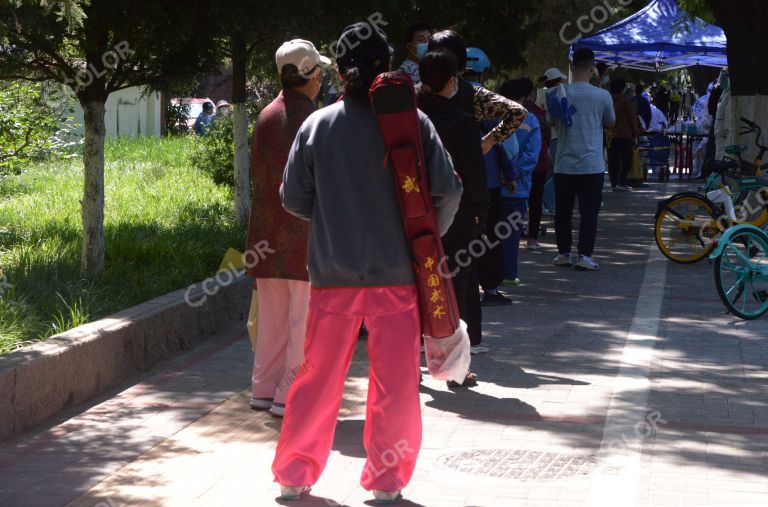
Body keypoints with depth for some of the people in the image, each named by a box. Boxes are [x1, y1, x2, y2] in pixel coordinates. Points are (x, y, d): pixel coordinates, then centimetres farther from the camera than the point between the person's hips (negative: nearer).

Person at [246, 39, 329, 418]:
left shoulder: (266, 116, 7)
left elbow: (256, 174, 13)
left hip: (267, 229, 7)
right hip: (307, 233, -7)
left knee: (271, 317, 15)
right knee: (305, 319, 0)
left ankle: (264, 389, 20)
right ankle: (290, 395, 1)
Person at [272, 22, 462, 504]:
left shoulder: (317, 125, -2)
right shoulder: (411, 122, -7)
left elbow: (294, 198, 3)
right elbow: (447, 190, -7)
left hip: (333, 275, 2)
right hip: (397, 273, -2)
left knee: (318, 379, 13)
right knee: (396, 385, 9)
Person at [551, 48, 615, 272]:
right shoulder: (602, 96, -8)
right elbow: (610, 124, 8)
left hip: (564, 164, 2)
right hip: (592, 165, -2)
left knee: (563, 210, 12)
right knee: (589, 211, 2)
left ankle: (564, 253, 18)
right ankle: (584, 255, -4)